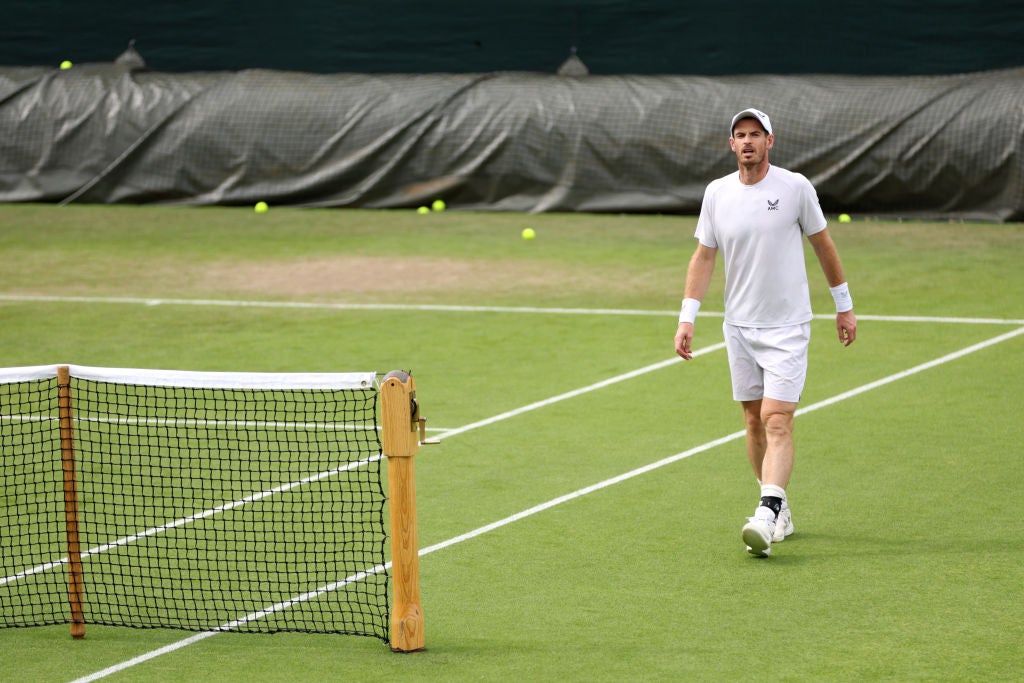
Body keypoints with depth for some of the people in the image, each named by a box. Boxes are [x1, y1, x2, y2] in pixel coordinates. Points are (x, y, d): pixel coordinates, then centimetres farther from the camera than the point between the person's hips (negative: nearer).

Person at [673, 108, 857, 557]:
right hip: (738, 326, 4)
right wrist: (687, 318, 0)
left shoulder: (795, 187, -6)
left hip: (787, 327, -4)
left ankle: (767, 516, -25)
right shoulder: (717, 193, 3)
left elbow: (823, 245, 5)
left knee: (776, 421, -14)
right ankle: (780, 513, 20)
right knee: (754, 423, 8)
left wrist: (844, 306, 10)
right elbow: (704, 257, 7)